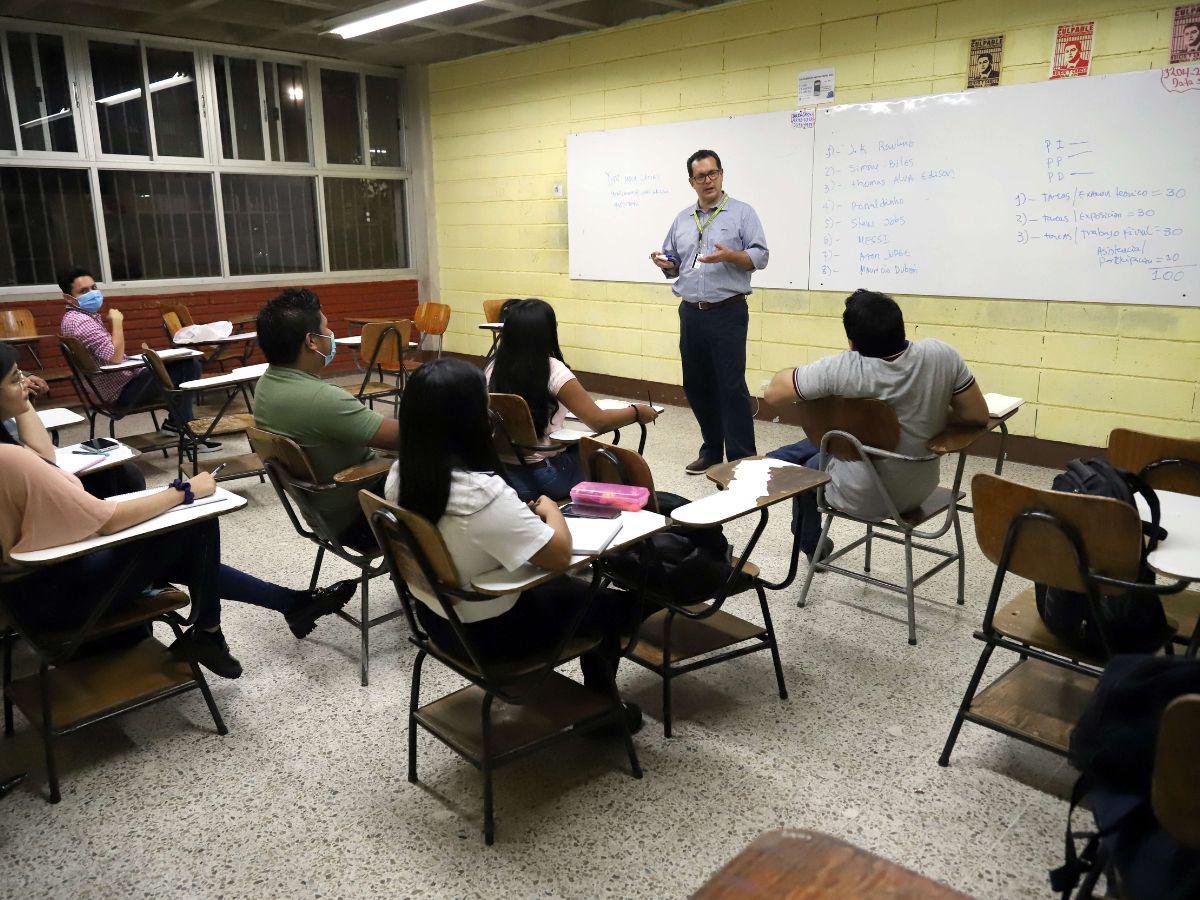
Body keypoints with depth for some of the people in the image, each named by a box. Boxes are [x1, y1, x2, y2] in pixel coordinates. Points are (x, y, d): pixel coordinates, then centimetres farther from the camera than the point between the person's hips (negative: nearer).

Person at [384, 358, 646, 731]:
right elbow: (559, 555, -28)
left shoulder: (400, 475, -10)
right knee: (611, 603, 16)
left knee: (569, 587, 30)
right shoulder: (484, 493, -36)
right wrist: (551, 510, -9)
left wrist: (522, 513, 4)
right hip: (490, 631, -7)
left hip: (436, 616, 8)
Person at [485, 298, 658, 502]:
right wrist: (638, 412, 0)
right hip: (544, 476, -5)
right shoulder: (552, 370, -17)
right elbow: (599, 422, -17)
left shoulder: (493, 369, -1)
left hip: (503, 473, 6)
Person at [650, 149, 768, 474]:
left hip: (727, 312, -5)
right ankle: (711, 449, 23)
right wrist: (665, 264, -3)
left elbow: (760, 256, -6)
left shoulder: (742, 213, 1)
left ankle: (742, 459, -2)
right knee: (696, 385, 9)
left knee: (732, 387, -8)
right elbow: (674, 263, 20)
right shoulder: (682, 219, 15)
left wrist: (729, 256, -23)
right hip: (690, 313, 6)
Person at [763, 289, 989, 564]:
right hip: (920, 490, 5)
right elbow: (978, 416, -9)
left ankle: (812, 546, 50)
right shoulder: (941, 355, -20)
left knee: (809, 463, 29)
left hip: (861, 498, -4)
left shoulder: (840, 370, -30)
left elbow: (773, 393, -18)